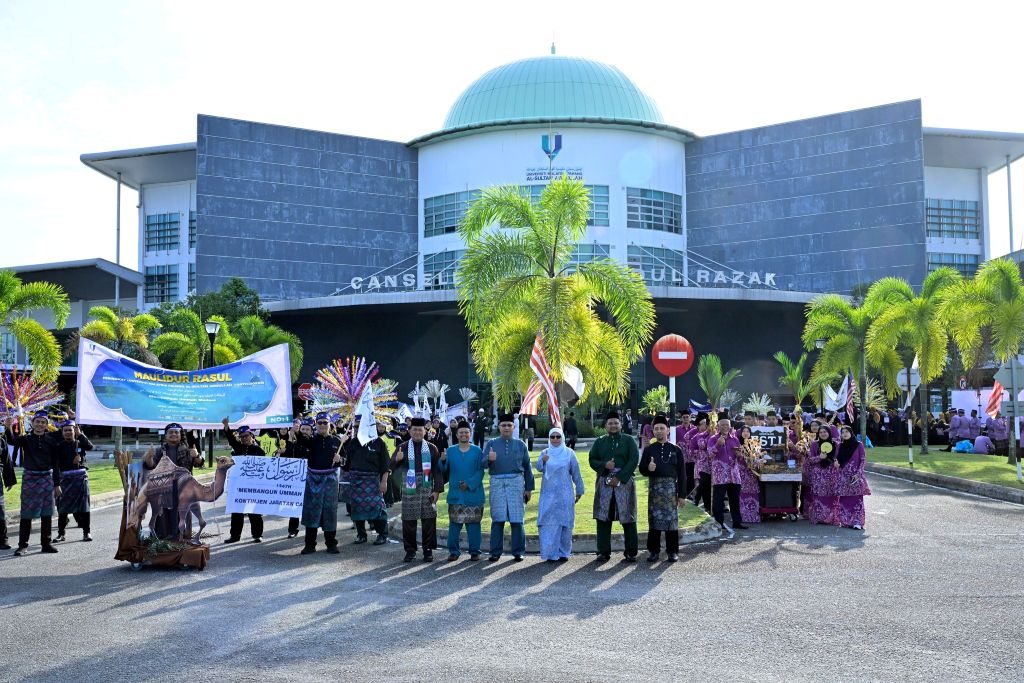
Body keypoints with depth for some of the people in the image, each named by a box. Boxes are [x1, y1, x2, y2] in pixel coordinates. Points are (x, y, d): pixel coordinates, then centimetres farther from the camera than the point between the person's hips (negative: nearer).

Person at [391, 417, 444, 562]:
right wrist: (397, 459, -23)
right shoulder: (402, 448, 6)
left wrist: (437, 490, -3)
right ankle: (410, 550, 12)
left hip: (427, 489, 0)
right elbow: (392, 466, -1)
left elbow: (437, 471, 5)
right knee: (408, 520, 1)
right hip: (409, 489, 0)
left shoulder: (431, 448, 7)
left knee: (429, 520, 1)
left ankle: (428, 550, 10)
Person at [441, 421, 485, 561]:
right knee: (454, 523, 1)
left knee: (473, 523, 1)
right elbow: (444, 470, 1)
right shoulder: (450, 451, 8)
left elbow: (480, 471, -3)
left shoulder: (477, 451, 4)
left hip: (473, 493, -1)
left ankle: (474, 551, 9)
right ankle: (453, 551, 9)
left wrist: (469, 484, -15)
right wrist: (443, 461, -21)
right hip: (455, 493, 1)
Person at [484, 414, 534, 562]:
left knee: (517, 519, 0)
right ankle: (495, 552, 7)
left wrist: (529, 488, 8)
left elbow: (527, 467, 11)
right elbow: (483, 464, 0)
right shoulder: (491, 444, 9)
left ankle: (518, 552, 8)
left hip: (516, 483, 0)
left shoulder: (520, 445, 11)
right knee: (497, 519, 1)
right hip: (497, 483, 0)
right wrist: (489, 459, -23)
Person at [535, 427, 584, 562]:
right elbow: (538, 467, -11)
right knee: (548, 523, -3)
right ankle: (550, 552, 0)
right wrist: (543, 461, -32)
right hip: (548, 494, 1)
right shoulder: (544, 453, 5)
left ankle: (563, 552, 11)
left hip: (565, 494, -1)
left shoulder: (569, 453, 2)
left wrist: (579, 490, 6)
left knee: (565, 523, 2)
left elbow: (576, 473, 5)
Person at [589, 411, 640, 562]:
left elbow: (634, 460, -5)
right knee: (603, 518, 1)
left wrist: (619, 478, -12)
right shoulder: (599, 442, 13)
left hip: (625, 482, -2)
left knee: (628, 518, -1)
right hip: (604, 483, 2)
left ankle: (631, 552, 7)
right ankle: (604, 551, 8)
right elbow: (592, 460, 8)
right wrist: (605, 465, -13)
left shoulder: (629, 440, 4)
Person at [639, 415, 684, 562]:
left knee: (672, 520, 2)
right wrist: (648, 468, -18)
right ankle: (654, 551, 12)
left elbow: (682, 473, 2)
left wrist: (682, 494, -2)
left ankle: (672, 551, 11)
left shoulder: (676, 449, 3)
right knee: (654, 519, 3)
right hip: (654, 488, 1)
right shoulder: (649, 449, 6)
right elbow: (642, 470, 6)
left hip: (671, 488, -1)